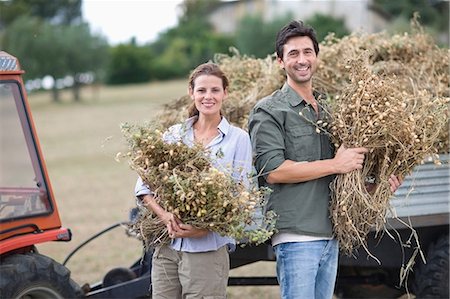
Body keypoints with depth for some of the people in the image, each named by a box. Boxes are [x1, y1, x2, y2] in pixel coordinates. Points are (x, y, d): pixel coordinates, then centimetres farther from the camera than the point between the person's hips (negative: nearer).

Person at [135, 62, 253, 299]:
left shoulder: (238, 139, 2)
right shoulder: (174, 135, 10)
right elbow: (143, 186, 6)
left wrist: (207, 226, -17)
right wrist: (164, 215, -12)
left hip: (208, 250, -3)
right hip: (166, 248, 3)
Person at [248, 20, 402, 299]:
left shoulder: (327, 109, 18)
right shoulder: (269, 110, -3)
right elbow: (272, 170, -15)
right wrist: (336, 165, -13)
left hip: (331, 234, 7)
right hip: (296, 236, -7)